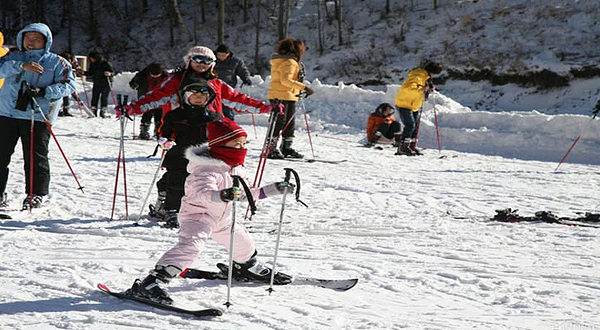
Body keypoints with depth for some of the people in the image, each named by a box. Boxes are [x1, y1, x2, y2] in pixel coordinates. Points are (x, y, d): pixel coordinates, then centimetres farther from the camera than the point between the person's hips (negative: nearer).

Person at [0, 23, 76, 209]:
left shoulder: (56, 62, 8)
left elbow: (68, 84, -4)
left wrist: (42, 92, -17)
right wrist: (21, 66, -21)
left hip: (37, 116, -3)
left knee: (36, 158, -2)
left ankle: (36, 194, 8)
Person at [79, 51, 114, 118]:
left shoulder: (106, 63, -12)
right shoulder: (92, 64, 6)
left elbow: (112, 72, -14)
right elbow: (90, 73, 16)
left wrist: (109, 74, -36)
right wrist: (83, 73, 1)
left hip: (105, 84, -5)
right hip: (96, 84, 5)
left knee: (104, 98, -3)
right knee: (94, 98, 2)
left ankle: (103, 112, 5)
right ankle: (93, 112, 7)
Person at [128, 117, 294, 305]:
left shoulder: (237, 168, 3)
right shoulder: (207, 169, -26)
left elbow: (245, 194, 13)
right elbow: (203, 193, -44)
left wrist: (274, 189, 8)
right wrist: (223, 195, -64)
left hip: (222, 217, 9)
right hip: (197, 214, -9)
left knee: (243, 242, 23)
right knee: (191, 245, -31)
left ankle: (247, 268, 58)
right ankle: (152, 282, -37)